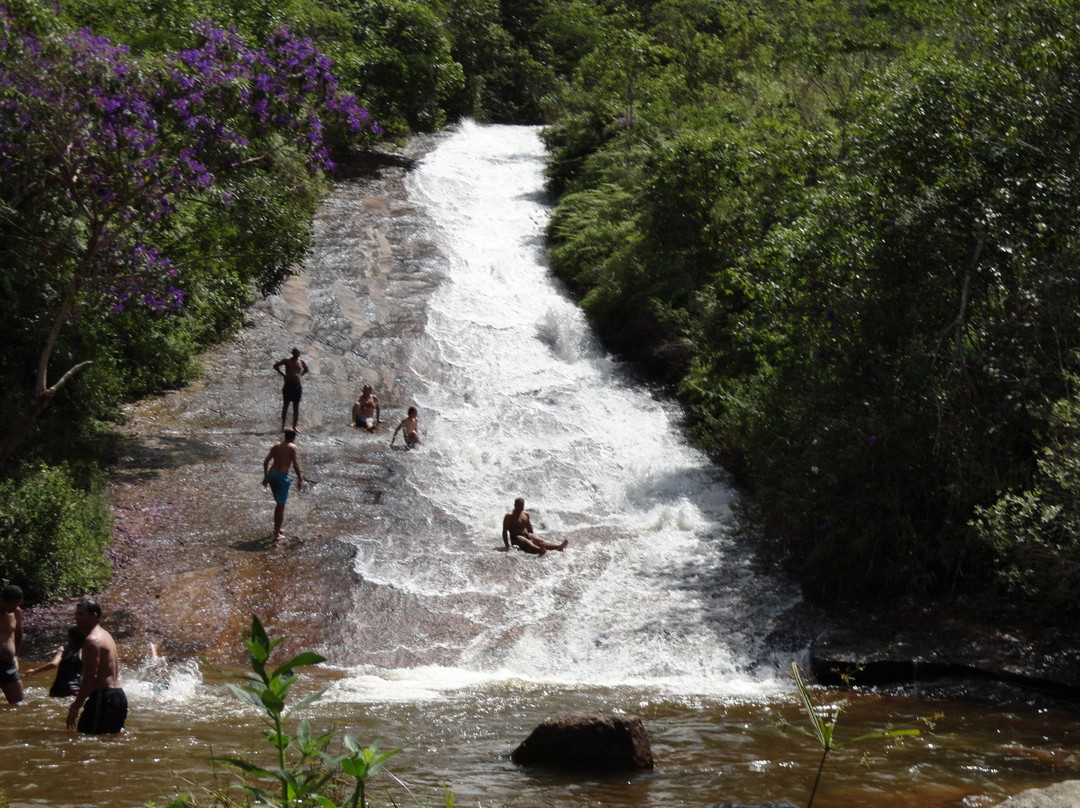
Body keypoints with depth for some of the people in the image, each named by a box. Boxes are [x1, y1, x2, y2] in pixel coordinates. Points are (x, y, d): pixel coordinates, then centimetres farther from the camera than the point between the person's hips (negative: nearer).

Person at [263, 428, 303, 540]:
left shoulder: (276, 446, 14)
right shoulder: (293, 448, -2)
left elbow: (266, 462, 11)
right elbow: (295, 465, -12)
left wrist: (266, 476, 18)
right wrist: (300, 479, -6)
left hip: (271, 475, 6)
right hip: (282, 476, -6)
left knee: (279, 503, 23)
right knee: (281, 505, 2)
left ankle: (277, 528, 32)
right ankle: (277, 534, 0)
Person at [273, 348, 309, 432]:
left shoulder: (301, 362, 9)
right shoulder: (287, 360, -2)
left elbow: (306, 369, 28)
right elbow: (276, 366, 4)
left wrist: (301, 375, 12)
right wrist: (283, 374, -2)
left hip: (297, 386, 4)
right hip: (288, 385, -4)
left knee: (296, 407, 4)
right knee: (285, 406, -1)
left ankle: (294, 426, 9)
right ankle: (283, 426, 3)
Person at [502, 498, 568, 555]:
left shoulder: (526, 514, 14)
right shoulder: (509, 516, -5)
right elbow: (505, 531, -9)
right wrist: (507, 546, -15)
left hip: (526, 535, 6)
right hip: (516, 537, -6)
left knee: (539, 540, -22)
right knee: (526, 542, -38)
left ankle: (558, 547, -47)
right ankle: (540, 550, -71)